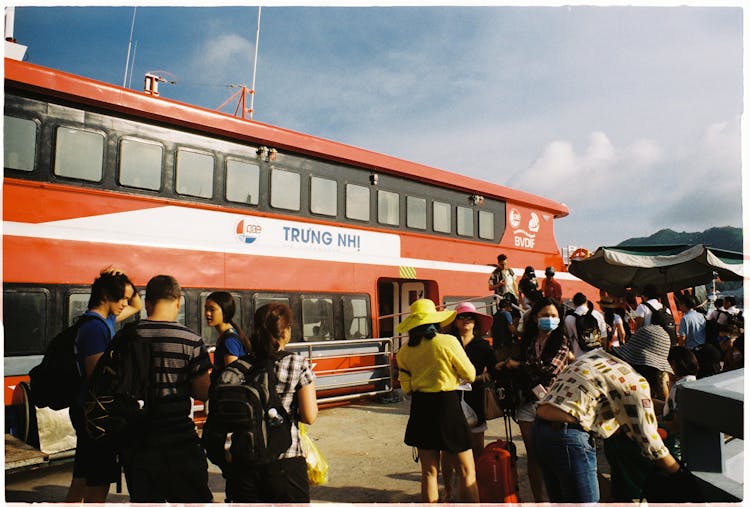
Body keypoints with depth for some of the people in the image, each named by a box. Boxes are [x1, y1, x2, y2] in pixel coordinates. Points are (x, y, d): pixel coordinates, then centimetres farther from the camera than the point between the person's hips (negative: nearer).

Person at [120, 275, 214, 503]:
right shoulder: (190, 341, -12)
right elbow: (203, 393, -8)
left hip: (136, 442, 3)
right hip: (179, 439, -3)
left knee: (143, 499, 16)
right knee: (194, 498, 11)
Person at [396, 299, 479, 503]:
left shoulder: (404, 352, 0)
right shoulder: (448, 341, -12)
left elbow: (406, 387, 8)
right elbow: (470, 375, -3)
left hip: (420, 409, 5)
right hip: (447, 404, -4)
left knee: (429, 471, 14)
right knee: (467, 471, 6)